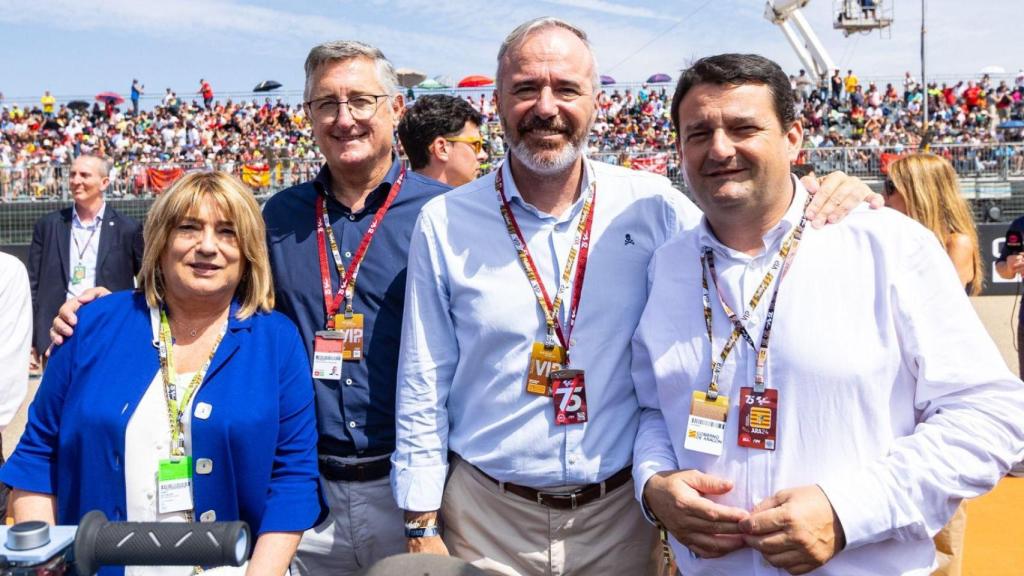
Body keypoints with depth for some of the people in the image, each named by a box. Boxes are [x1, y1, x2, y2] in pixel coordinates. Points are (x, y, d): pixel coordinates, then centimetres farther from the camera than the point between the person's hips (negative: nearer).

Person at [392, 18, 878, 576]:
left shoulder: (650, 205, -5)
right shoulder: (445, 224, -6)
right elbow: (423, 390, -2)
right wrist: (422, 527, -2)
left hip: (622, 512, 1)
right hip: (487, 516, 0)